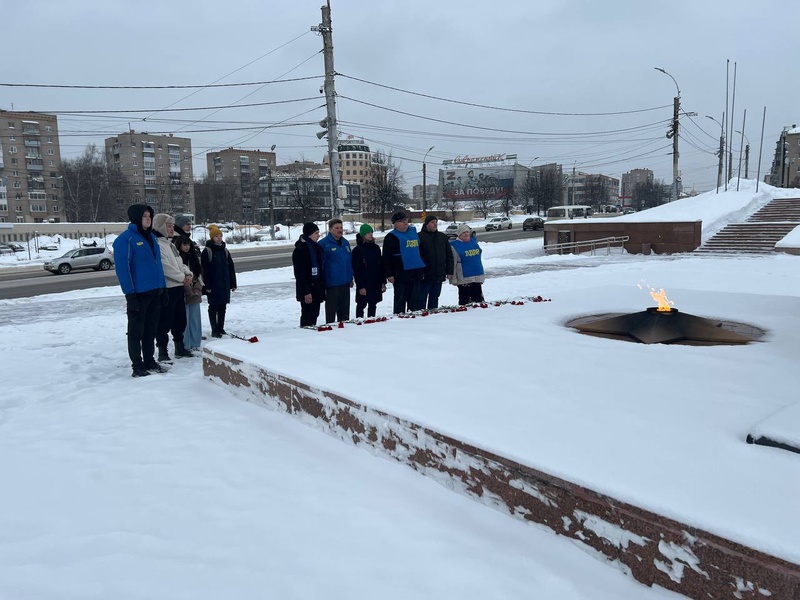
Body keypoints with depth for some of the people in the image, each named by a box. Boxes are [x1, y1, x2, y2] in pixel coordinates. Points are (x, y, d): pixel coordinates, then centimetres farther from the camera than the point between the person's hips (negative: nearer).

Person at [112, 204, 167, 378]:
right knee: (136, 331, 3)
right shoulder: (125, 239, -11)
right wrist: (130, 294, -18)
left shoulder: (151, 237, 13)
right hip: (138, 293, -7)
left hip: (155, 292, 7)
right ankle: (137, 366, 10)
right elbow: (122, 268, -15)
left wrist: (163, 287, 12)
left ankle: (149, 361, 25)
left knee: (150, 330, 15)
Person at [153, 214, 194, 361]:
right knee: (164, 321, -4)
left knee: (180, 319, 16)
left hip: (178, 287, 10)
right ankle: (162, 351, 3)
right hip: (166, 288, -10)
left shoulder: (170, 244, 18)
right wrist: (182, 277, -12)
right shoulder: (157, 244, -13)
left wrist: (188, 273, 0)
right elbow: (165, 266, -20)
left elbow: (179, 262, 19)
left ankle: (179, 347, 28)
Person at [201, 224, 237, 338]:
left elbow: (231, 268, 12)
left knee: (223, 307, 10)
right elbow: (205, 269, -11)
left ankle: (221, 328, 19)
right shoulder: (207, 251, -7)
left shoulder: (224, 250, 10)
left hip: (225, 284, 6)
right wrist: (207, 285, -16)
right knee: (213, 307, 0)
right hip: (213, 285, -5)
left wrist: (233, 283, 9)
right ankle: (214, 330, 4)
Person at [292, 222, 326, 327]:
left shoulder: (316, 247, 12)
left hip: (317, 288, 8)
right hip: (307, 290, -8)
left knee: (314, 314, 13)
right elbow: (300, 274, -16)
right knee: (307, 316, -3)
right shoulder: (300, 250, -13)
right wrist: (306, 291, -20)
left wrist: (323, 287, 14)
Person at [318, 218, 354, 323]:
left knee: (344, 310, 15)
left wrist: (351, 278, 18)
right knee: (331, 310, 0)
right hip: (332, 284, -7)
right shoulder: (323, 244, -10)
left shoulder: (345, 242, 13)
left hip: (345, 283, 7)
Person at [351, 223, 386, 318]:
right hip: (364, 283, -5)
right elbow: (356, 270, -10)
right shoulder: (357, 250, -7)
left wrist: (383, 282, 9)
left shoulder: (376, 248, 9)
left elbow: (381, 266, 12)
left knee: (373, 305, 11)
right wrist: (360, 286, -15)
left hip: (376, 283, 5)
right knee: (361, 305, 2)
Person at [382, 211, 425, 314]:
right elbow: (386, 258, -6)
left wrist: (422, 269, 21)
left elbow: (420, 250, 24)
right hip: (401, 273, -6)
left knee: (414, 298, 12)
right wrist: (389, 274, -14)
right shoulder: (391, 237, -2)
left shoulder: (413, 232, 15)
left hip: (416, 271, 6)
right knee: (400, 298, -2)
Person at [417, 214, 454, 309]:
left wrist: (449, 271, 7)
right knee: (422, 298, -1)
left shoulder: (442, 237, 12)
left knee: (434, 298, 13)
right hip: (425, 276, -5)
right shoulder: (420, 237, -5)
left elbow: (449, 255, 13)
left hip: (439, 275, 5)